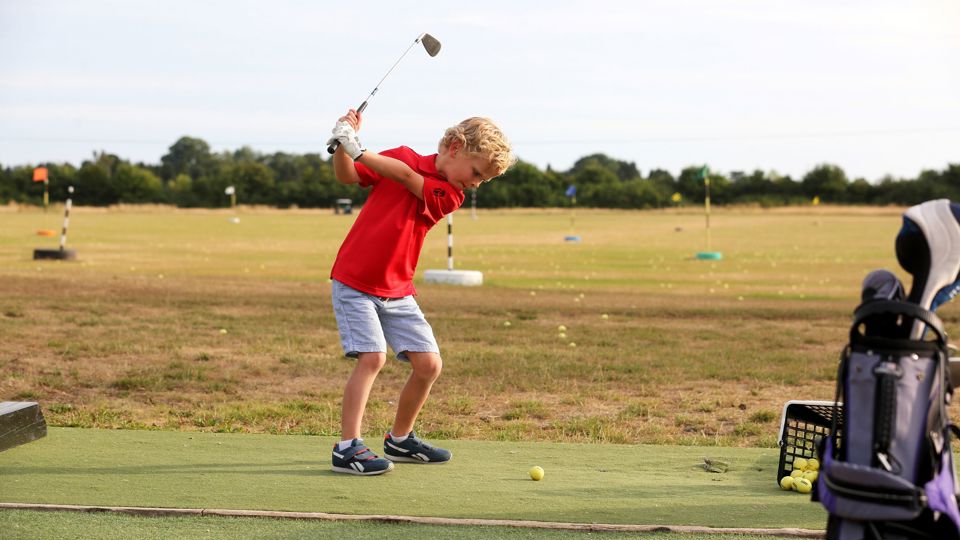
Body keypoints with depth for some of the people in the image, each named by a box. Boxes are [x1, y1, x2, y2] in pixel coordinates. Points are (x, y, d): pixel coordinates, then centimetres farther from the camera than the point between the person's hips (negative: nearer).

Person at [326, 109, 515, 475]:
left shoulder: (450, 196, -3)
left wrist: (357, 149, -30)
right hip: (354, 282, -4)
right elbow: (346, 176, 0)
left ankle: (399, 440, 21)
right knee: (373, 357, -19)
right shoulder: (403, 156, -3)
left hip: (398, 291, 4)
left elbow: (406, 176, -19)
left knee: (429, 364, 0)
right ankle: (347, 447, -13)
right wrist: (344, 145, -19)